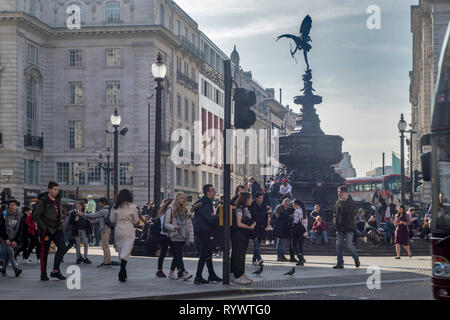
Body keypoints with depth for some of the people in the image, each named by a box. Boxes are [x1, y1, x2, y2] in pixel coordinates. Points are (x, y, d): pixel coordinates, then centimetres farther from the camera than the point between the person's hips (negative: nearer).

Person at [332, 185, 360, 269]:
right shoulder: (338, 202, 11)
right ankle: (340, 263, 7)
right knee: (338, 245, 1)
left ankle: (356, 259, 16)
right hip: (339, 227, 6)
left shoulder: (350, 202, -7)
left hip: (348, 228, -6)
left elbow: (347, 210, -25)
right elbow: (334, 211, 25)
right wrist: (334, 219, 10)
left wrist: (341, 202, -16)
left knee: (350, 245, -8)